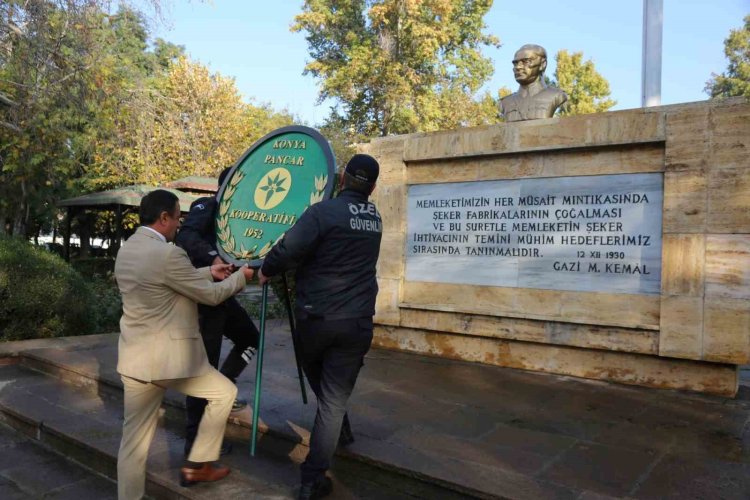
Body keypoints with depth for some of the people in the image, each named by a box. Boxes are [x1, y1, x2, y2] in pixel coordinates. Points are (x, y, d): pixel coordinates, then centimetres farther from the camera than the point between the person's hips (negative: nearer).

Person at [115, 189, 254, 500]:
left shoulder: (126, 250, 9)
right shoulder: (167, 253, -20)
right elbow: (211, 295, -11)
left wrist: (209, 272, 21)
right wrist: (241, 275, 6)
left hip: (136, 357, 8)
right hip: (169, 357, -8)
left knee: (134, 438, 14)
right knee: (225, 392, 15)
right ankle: (196, 465, 24)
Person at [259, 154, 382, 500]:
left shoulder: (324, 211, -12)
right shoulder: (374, 219, 8)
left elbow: (289, 248, -23)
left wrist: (266, 270, -2)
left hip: (315, 317, -2)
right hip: (356, 322, 2)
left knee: (318, 383, 28)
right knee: (334, 400, 7)